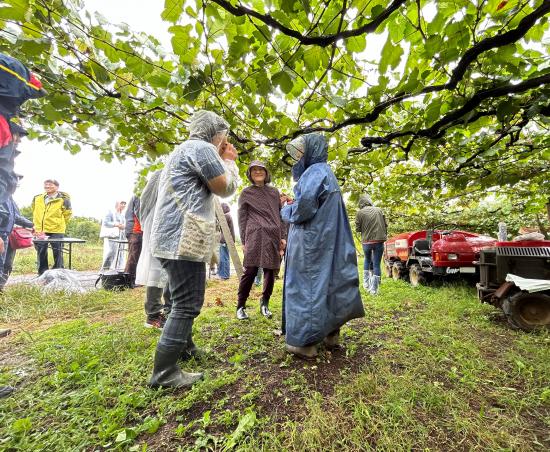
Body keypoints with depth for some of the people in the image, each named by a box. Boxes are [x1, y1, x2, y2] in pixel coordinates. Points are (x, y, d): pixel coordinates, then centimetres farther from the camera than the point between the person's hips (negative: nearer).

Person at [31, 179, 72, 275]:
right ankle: (42, 273, 25)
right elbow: (35, 214, 19)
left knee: (57, 252, 2)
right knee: (41, 252, 13)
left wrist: (59, 224, 2)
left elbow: (67, 214, 0)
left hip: (56, 231, -5)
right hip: (40, 230, 5)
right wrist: (38, 227, 13)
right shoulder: (37, 198, 10)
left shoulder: (63, 199, -5)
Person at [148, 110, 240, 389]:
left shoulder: (184, 149, 25)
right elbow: (227, 188, -5)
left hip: (174, 238, 11)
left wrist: (222, 160, 22)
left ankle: (184, 347, 38)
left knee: (184, 300, 22)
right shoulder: (203, 149, -8)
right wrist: (229, 161, 10)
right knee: (187, 305, -5)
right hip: (184, 240, -11)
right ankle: (164, 373, 5)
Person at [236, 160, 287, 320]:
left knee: (270, 272, 6)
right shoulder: (246, 193, 8)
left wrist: (283, 236, 7)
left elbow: (280, 215, 15)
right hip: (255, 236, -3)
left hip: (273, 237, 4)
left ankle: (264, 304, 22)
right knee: (250, 271, -7)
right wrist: (243, 241, -2)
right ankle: (241, 306, 8)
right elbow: (242, 218, 4)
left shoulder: (274, 192, 16)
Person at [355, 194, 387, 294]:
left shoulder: (360, 212, -6)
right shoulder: (379, 210, 5)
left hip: (366, 241, -1)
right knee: (376, 264, 6)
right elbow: (385, 225, 8)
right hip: (379, 240, 1)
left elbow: (358, 229, -2)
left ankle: (366, 283, 26)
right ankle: (374, 289, 7)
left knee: (367, 260, 23)